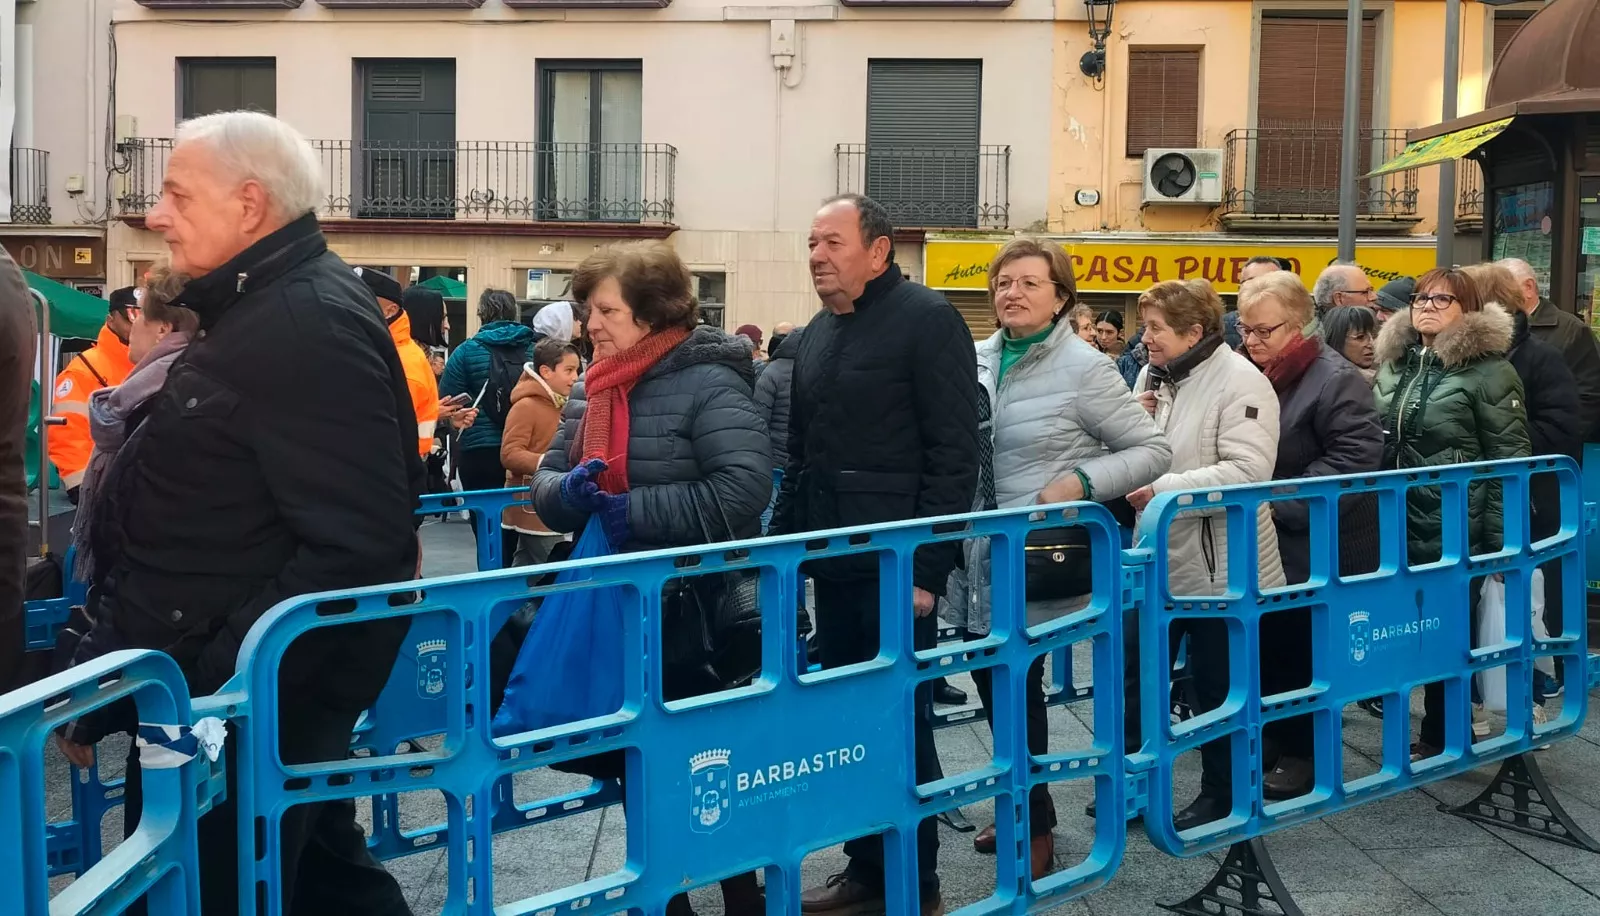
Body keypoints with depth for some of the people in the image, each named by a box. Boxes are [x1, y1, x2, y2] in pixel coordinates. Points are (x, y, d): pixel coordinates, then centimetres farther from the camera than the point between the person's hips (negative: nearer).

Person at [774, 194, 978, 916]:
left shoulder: (926, 320, -8)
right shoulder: (817, 335, 16)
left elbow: (953, 453, -13)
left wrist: (928, 567, -17)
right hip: (833, 563, 7)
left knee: (899, 723, 1)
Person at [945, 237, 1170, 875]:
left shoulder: (1084, 368, -10)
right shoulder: (979, 360, 6)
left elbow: (1154, 451, -8)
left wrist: (1081, 482, -21)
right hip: (979, 561, 6)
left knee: (1018, 689, 1)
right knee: (992, 684, 13)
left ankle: (1036, 828, 20)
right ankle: (1022, 807, 33)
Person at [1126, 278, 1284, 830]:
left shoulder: (1240, 382, -16)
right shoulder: (1154, 376, 7)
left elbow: (1248, 472, -25)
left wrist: (1165, 489, -28)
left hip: (1216, 563, -7)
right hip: (1158, 556, 7)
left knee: (1217, 687, 6)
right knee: (1134, 671, 12)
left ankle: (1220, 795, 22)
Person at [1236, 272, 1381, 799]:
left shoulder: (1336, 379, -14)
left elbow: (1354, 460, -21)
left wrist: (1279, 502, -22)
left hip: (1311, 546, -7)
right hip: (1261, 542, 7)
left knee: (1303, 650, 2)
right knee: (1267, 644, 14)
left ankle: (1305, 752, 16)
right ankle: (1275, 736, 29)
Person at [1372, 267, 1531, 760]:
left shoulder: (1488, 370, -9)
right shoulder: (1393, 364, 9)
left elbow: (1510, 461, -10)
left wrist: (1504, 542, -12)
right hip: (1396, 525, 6)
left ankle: (1440, 738, 18)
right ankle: (1451, 727, 28)